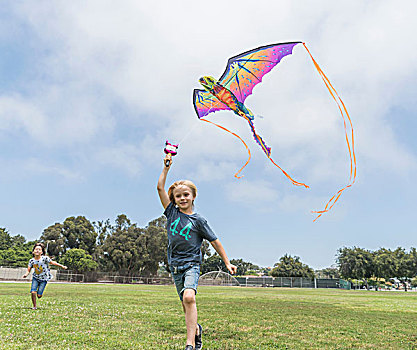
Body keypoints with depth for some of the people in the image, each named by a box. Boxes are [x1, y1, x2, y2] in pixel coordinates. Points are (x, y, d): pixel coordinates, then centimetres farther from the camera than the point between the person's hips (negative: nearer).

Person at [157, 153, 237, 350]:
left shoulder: (198, 220, -2)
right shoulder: (172, 212, 6)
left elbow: (215, 241, 4)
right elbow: (160, 188, 2)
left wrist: (227, 263, 4)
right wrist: (166, 167, 0)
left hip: (192, 263, -3)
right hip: (175, 265, 4)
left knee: (189, 297, -26)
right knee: (186, 305, 9)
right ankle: (196, 329, 37)